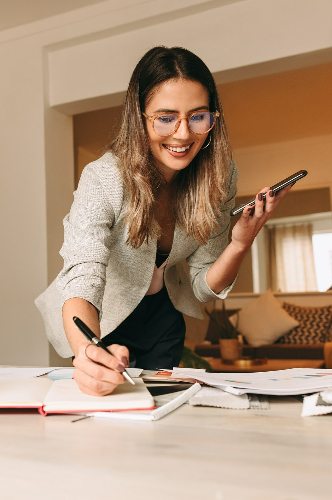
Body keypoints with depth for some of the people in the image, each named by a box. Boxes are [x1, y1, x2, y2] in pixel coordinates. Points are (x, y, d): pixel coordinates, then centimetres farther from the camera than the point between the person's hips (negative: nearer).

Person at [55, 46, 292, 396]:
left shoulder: (219, 176, -18)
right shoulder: (102, 180, -32)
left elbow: (203, 287, -12)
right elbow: (82, 279, -42)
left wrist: (241, 243, -31)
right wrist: (88, 353, -62)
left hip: (163, 317, 4)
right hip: (103, 318, -3)